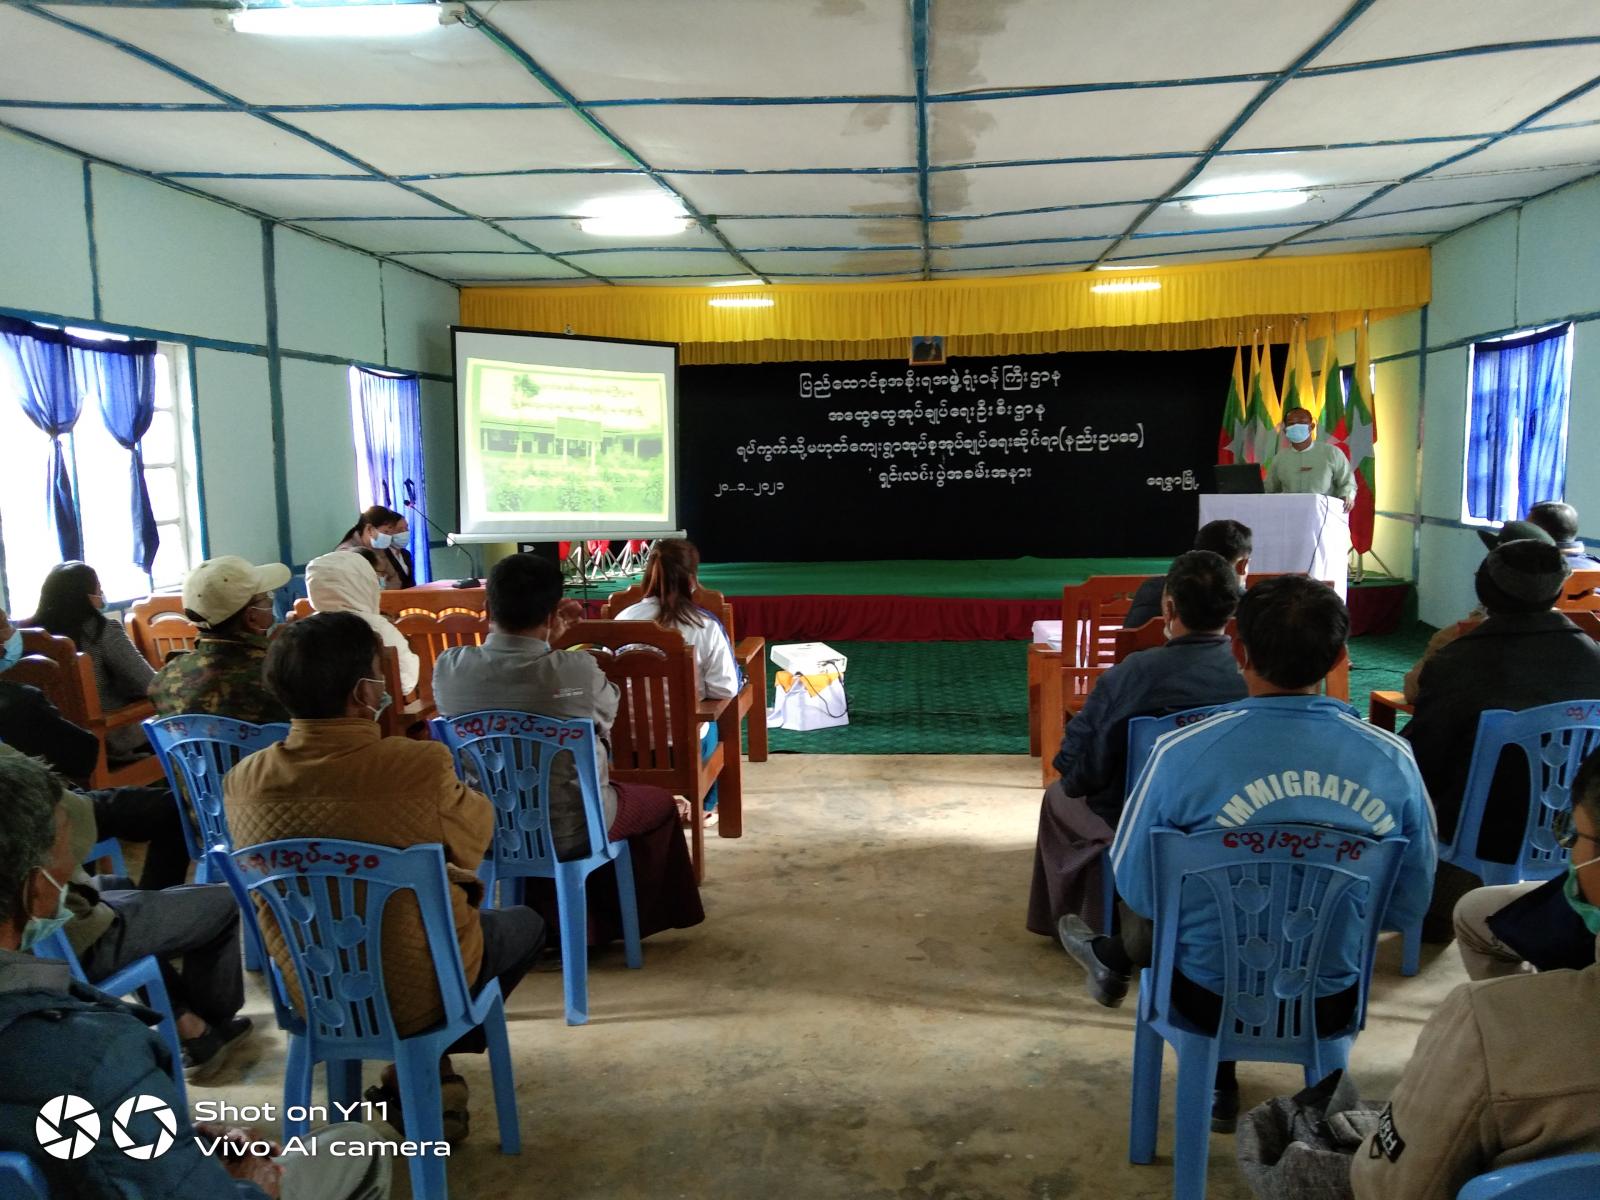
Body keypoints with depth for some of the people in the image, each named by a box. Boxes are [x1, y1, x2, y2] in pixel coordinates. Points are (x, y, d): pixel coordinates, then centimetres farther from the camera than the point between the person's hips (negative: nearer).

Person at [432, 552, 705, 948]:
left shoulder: (448, 667, -17)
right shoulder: (578, 670, -27)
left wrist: (542, 645, 8)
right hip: (567, 831, -4)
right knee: (659, 803, 25)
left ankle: (548, 921, 43)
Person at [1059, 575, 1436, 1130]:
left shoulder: (1183, 752, -24)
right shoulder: (1394, 760, -15)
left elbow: (1136, 888, -12)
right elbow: (1408, 906, -2)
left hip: (1210, 999, -2)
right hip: (1332, 1005, 3)